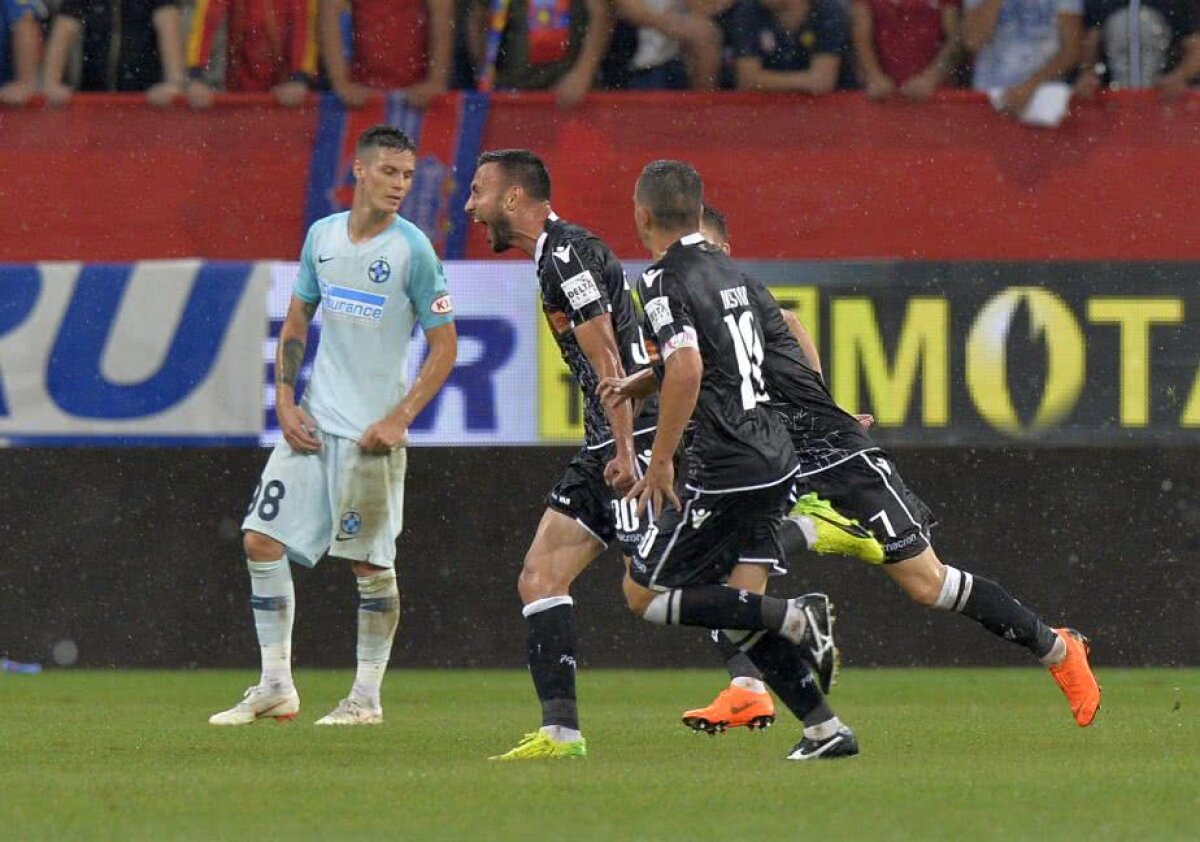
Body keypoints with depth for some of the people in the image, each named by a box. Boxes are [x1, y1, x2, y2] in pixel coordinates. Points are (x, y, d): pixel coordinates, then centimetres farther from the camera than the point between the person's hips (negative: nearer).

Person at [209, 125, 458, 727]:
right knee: (262, 541, 0)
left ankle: (366, 697, 10)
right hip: (311, 423, 5)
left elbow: (444, 348, -6)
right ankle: (276, 688, 8)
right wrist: (285, 402, 5)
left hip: (371, 432, -5)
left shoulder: (413, 250, -8)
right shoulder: (322, 236, 7)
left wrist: (399, 419, -13)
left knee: (370, 564, -1)